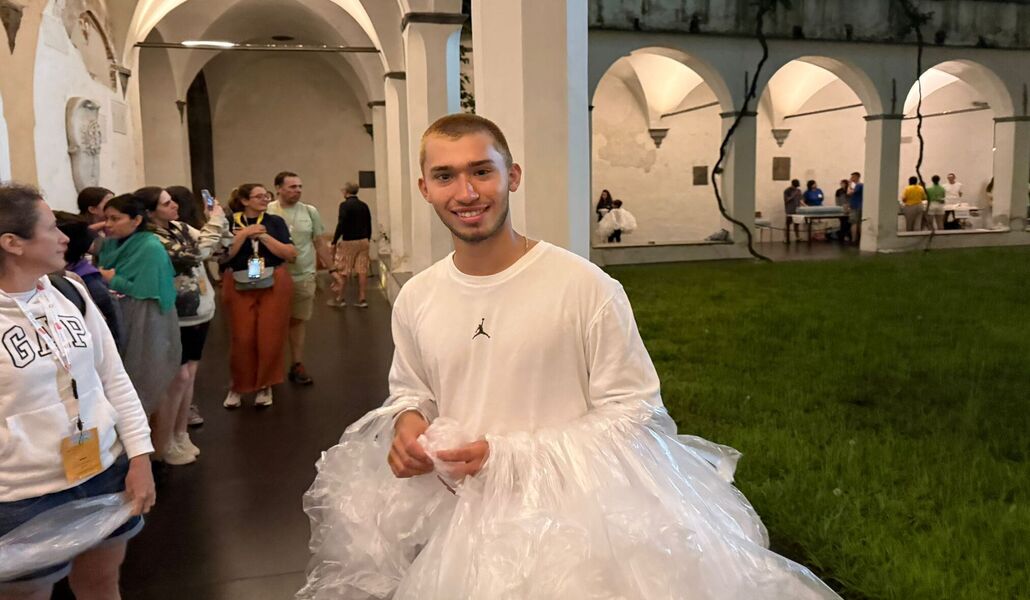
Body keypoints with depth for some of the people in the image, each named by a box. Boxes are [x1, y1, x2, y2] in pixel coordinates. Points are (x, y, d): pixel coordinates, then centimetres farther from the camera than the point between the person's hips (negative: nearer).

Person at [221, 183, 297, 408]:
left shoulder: (275, 222, 4)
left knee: (271, 337, 1)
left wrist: (263, 236, -12)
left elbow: (291, 254, -5)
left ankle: (265, 386, 18)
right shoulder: (229, 223, 2)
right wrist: (244, 234, -15)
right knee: (242, 338, 0)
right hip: (239, 286, -1)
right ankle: (238, 386, 18)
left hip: (274, 284, 1)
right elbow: (224, 255, -8)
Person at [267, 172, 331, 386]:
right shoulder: (267, 212, -5)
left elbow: (320, 243, 10)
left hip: (304, 276, 2)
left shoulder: (310, 211, 4)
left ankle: (297, 365, 19)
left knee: (297, 321, 10)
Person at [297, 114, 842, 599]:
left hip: (564, 512, -4)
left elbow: (634, 410, -13)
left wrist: (508, 455, -19)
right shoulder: (415, 299, 0)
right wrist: (406, 421, -9)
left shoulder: (585, 287, -17)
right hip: (456, 511, 5)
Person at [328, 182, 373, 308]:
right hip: (363, 241, 5)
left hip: (348, 242, -5)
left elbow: (341, 225, -16)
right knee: (362, 271, 5)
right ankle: (362, 299, 7)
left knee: (342, 272, 5)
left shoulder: (345, 205, -10)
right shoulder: (364, 206, 7)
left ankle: (339, 298, 12)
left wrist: (334, 241, -11)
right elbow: (369, 225, 11)